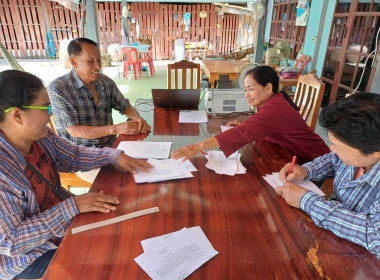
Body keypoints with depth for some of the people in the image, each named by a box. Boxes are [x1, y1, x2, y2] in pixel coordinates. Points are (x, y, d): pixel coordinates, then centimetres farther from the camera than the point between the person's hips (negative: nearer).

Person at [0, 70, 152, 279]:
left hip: (64, 223, 7)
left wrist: (114, 156, -7)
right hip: (28, 259, -6)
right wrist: (71, 206, -31)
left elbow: (74, 156, 6)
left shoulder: (40, 136, -11)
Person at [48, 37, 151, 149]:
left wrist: (137, 118, -11)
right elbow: (74, 130, -16)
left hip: (109, 146, 5)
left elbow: (125, 107, 13)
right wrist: (116, 129, -26)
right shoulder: (57, 88, -11)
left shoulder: (106, 82, 3)